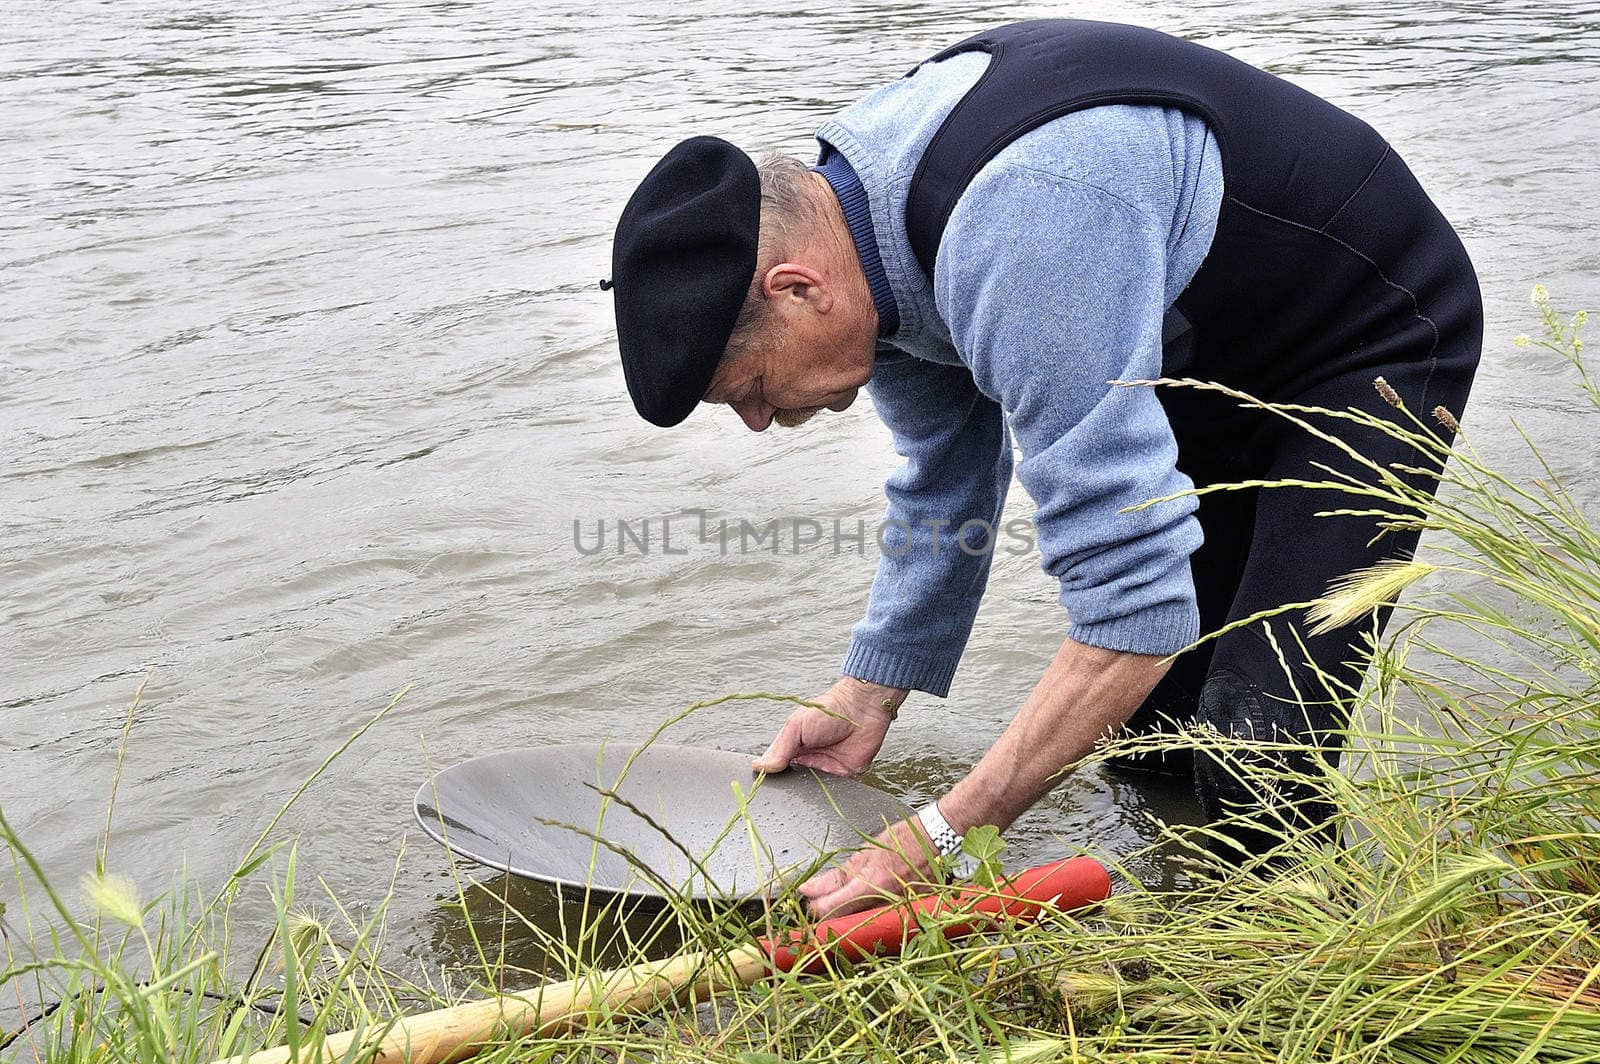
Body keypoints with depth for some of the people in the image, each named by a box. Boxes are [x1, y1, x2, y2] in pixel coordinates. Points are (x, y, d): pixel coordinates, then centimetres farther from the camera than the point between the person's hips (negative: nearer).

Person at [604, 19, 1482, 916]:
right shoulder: (867, 224, -11)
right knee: (1148, 738, 10)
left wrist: (938, 840, -38)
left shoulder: (1019, 241, -42)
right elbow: (945, 481, 6)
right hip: (1219, 357, 9)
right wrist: (865, 699, 2)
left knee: (1254, 775, -18)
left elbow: (1138, 604, -42)